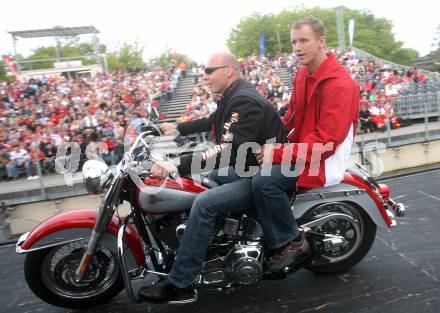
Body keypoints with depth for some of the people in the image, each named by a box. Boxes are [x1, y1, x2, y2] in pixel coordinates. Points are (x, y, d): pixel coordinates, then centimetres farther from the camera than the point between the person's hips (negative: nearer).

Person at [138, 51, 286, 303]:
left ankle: (177, 283, -10)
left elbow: (227, 148, -35)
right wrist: (177, 128, 30)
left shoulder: (245, 101, -23)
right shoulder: (234, 95, 10)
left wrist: (178, 166, -38)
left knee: (204, 204, -23)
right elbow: (212, 122, 27)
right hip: (246, 168, 11)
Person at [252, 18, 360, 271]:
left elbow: (326, 141, -27)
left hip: (324, 160, -9)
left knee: (264, 180, -28)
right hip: (300, 148, 10)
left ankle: (293, 242, -9)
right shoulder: (303, 74, 9)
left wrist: (278, 153, -28)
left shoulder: (339, 83, -20)